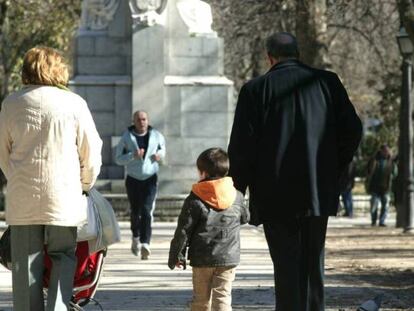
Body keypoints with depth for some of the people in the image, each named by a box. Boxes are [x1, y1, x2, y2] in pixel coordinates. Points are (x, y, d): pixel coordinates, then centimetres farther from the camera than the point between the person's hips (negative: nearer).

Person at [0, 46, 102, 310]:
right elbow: (92, 151, 2)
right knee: (63, 258, 10)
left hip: (22, 199, 1)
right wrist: (85, 186, 18)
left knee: (26, 263, 7)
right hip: (63, 197, -1)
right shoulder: (74, 103, -3)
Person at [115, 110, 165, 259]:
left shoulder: (156, 135, 0)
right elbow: (118, 159, -4)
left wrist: (160, 154, 0)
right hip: (133, 179, 1)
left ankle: (145, 244, -27)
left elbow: (162, 146, 23)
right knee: (135, 212, 10)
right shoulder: (127, 137, -4)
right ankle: (136, 238, 38)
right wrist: (133, 155, -21)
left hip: (150, 179, -1)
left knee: (147, 211, -17)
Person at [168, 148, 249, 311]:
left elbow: (183, 231, -7)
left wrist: (175, 256, 3)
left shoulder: (194, 200, -8)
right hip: (229, 258, 1)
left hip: (202, 260, -1)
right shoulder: (237, 197, 0)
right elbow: (245, 218, 20)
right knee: (222, 297, -2)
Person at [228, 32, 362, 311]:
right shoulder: (327, 82, 2)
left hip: (275, 196, -3)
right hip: (319, 192, 3)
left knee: (287, 266, 1)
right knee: (314, 262, 15)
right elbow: (352, 129, 2)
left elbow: (241, 144, -8)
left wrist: (241, 183, 6)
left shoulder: (256, 90, -5)